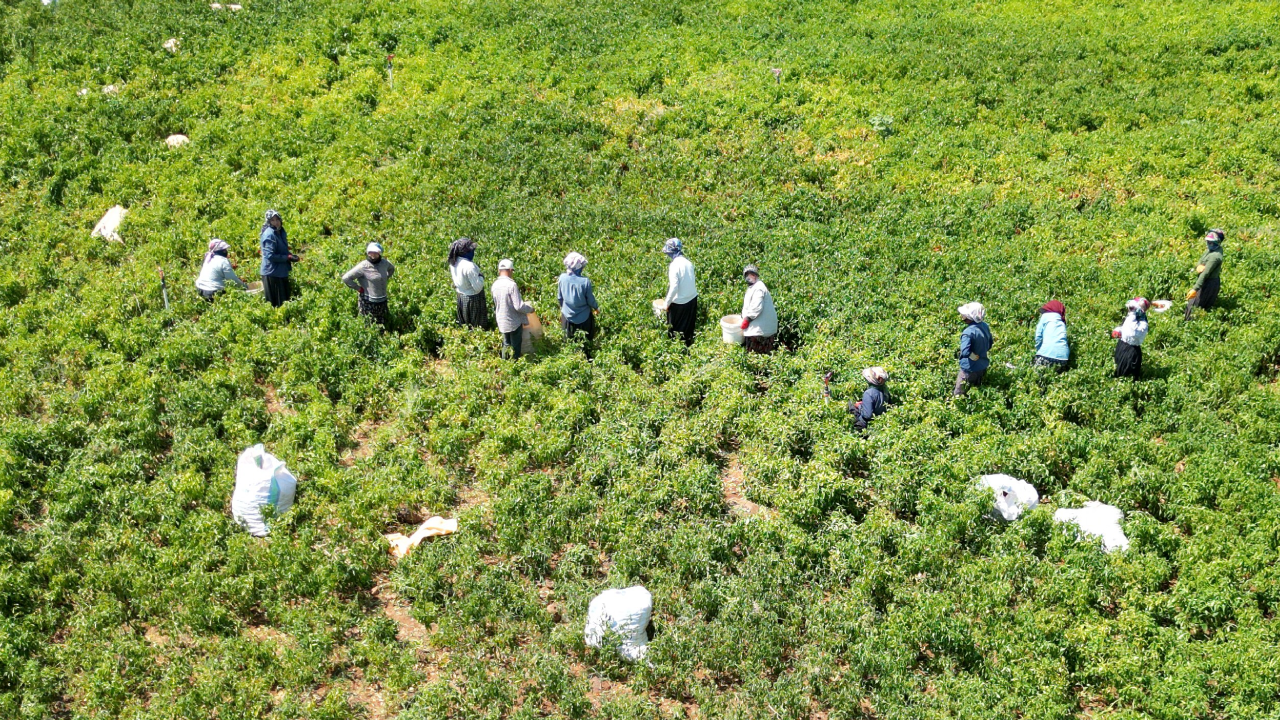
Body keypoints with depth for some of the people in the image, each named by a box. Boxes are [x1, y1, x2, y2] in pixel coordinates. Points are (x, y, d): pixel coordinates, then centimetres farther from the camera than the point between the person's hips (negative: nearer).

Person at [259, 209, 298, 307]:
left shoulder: (281, 232, 9)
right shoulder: (269, 235, -18)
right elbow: (270, 256, -23)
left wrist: (291, 255, 3)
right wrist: (288, 258, -20)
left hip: (281, 271, 9)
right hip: (272, 273, -9)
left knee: (284, 299, 16)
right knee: (275, 303, -3)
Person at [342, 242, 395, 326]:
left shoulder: (385, 263, 0)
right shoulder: (363, 266, -16)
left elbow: (392, 269, 25)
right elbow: (346, 278, -18)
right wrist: (358, 288, -12)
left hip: (382, 301, 6)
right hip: (368, 302, -6)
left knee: (382, 326, 16)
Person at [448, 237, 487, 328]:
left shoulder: (453, 263, -4)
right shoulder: (469, 266, -29)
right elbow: (477, 287, -27)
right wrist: (481, 277, -11)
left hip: (461, 297, 8)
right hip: (473, 299, -8)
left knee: (465, 327, 21)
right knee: (477, 327, 6)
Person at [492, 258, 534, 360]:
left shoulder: (495, 285, -3)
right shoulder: (511, 284, -23)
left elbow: (495, 305, 8)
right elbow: (519, 306, -24)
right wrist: (530, 308, -6)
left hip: (502, 322, 6)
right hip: (514, 322, -6)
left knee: (506, 345, 22)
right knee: (515, 348, 9)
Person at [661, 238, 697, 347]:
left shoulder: (674, 265, -22)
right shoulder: (688, 262, 0)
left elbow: (674, 287, -24)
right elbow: (690, 281, 7)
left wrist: (667, 303, -12)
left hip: (680, 302, -7)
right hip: (692, 298, 7)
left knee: (675, 329, 10)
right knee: (688, 326, 21)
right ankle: (688, 344, 33)